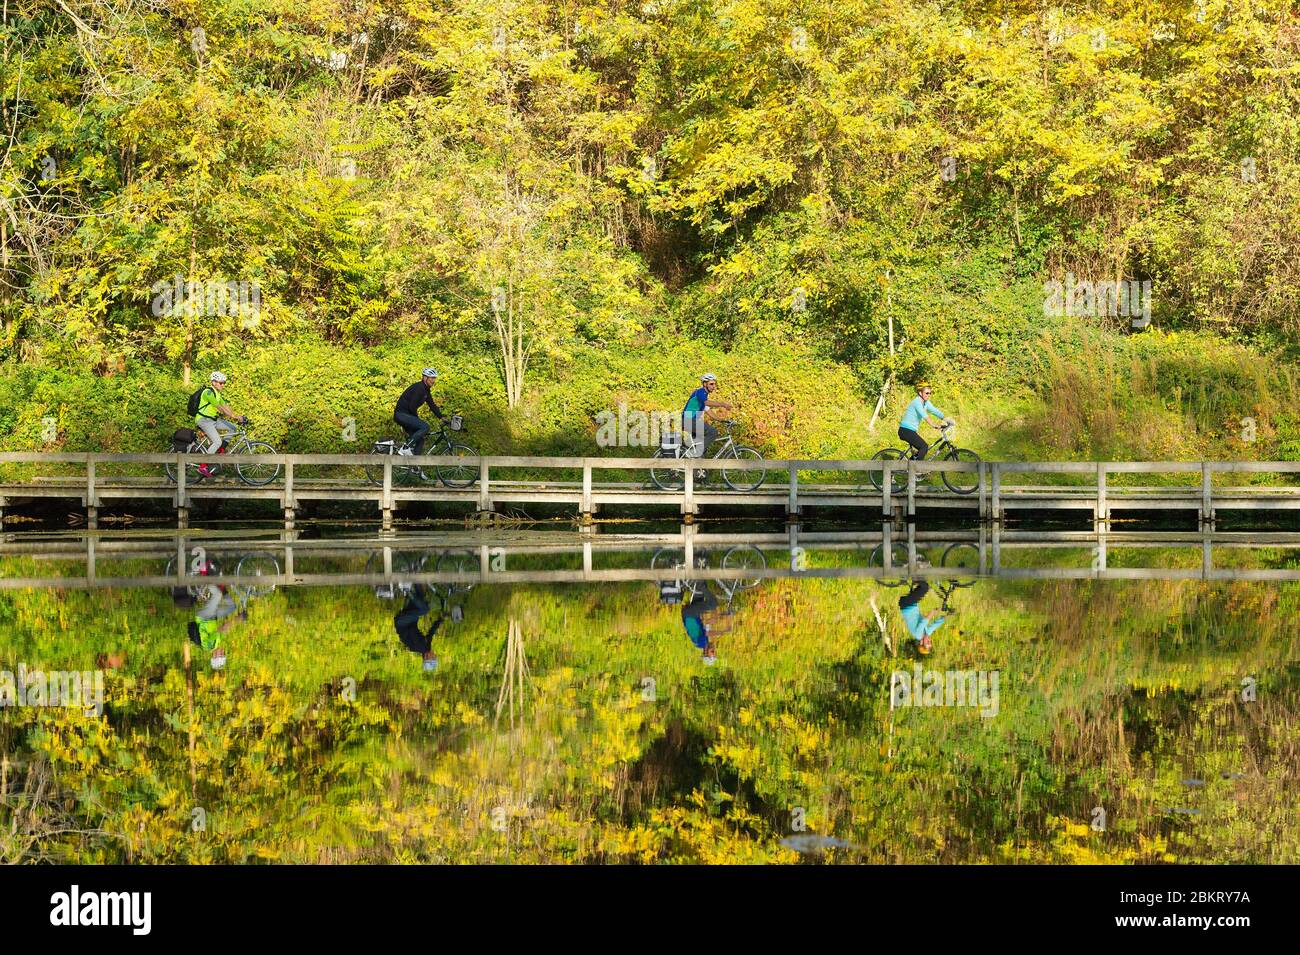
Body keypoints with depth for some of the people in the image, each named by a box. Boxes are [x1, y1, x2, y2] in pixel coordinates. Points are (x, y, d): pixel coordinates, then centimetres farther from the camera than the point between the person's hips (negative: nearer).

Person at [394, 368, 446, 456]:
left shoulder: (426, 390, 14)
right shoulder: (419, 388, -17)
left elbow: (432, 405, 20)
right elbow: (412, 407, -21)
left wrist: (441, 417, 12)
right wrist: (418, 419, -7)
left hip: (406, 415, 10)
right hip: (401, 414, -10)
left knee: (420, 439, 5)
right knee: (425, 427, -23)